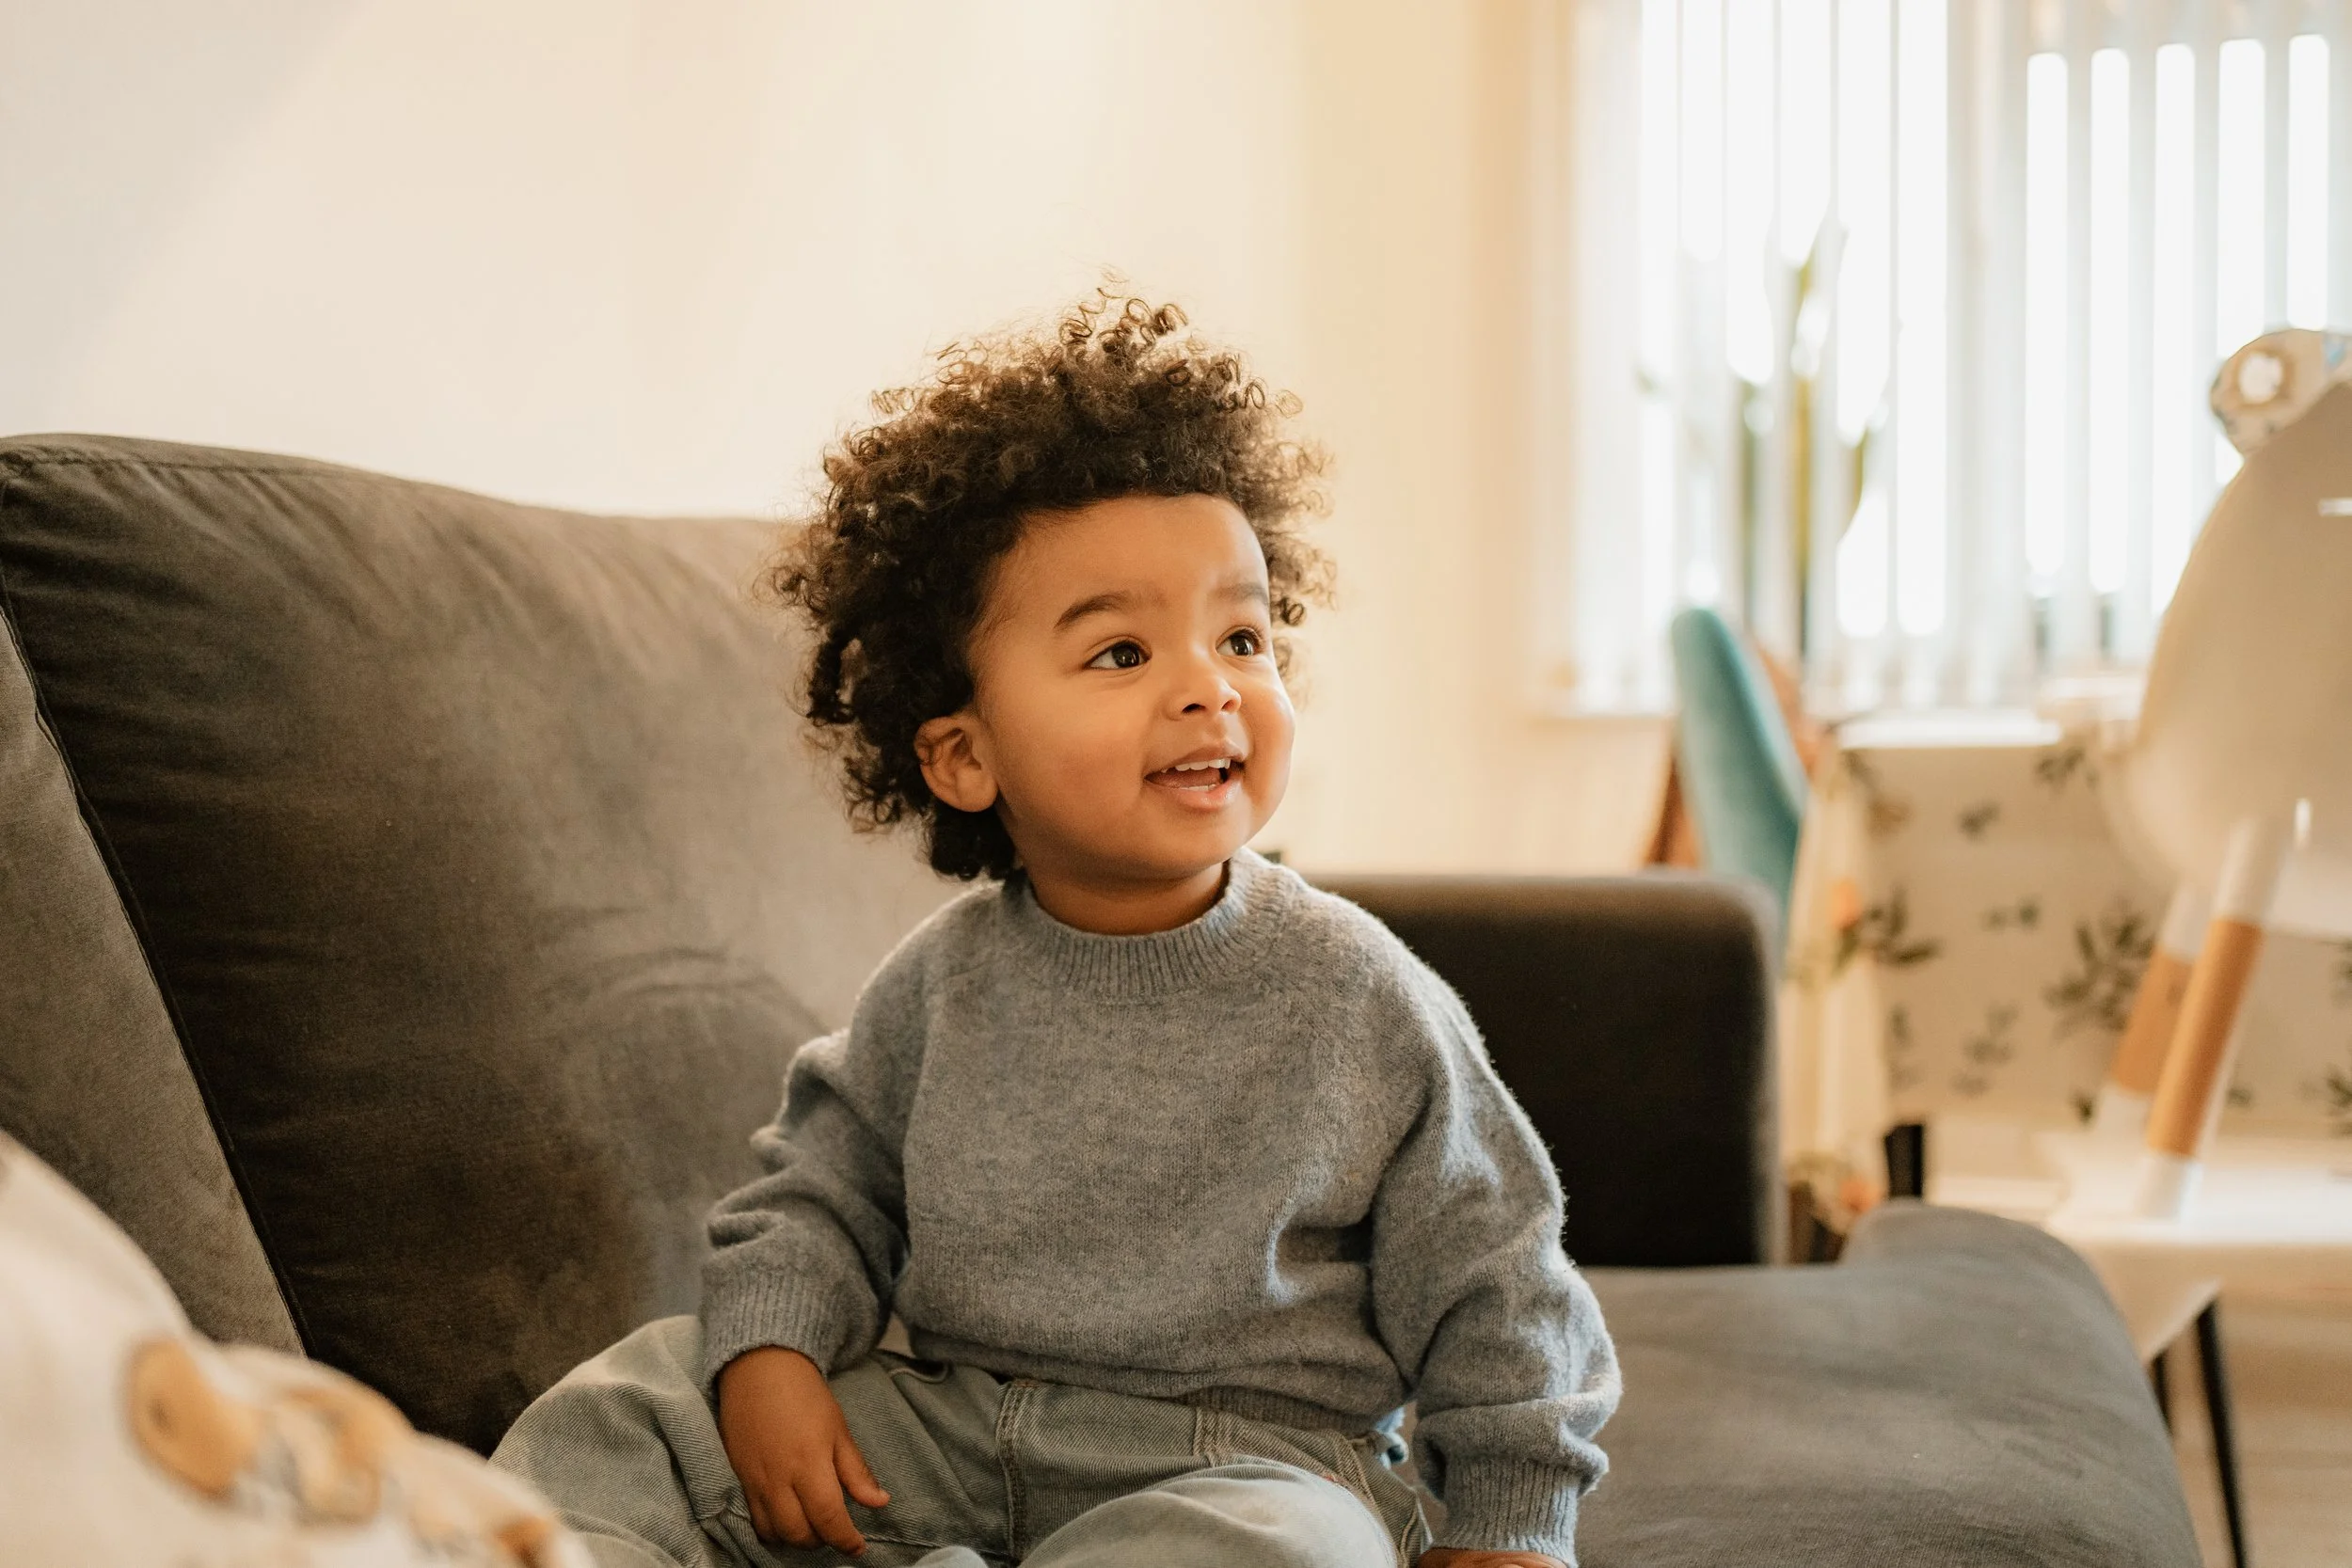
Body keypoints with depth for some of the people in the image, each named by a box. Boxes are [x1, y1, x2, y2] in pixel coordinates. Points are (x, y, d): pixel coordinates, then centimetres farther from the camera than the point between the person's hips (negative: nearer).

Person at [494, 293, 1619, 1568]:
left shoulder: (1356, 997, -7)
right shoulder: (940, 985, 0)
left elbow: (1484, 1282, 1)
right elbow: (822, 1189, 12)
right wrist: (770, 1346, -7)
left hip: (1254, 1452, -3)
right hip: (950, 1435, 4)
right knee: (626, 1419, -7)